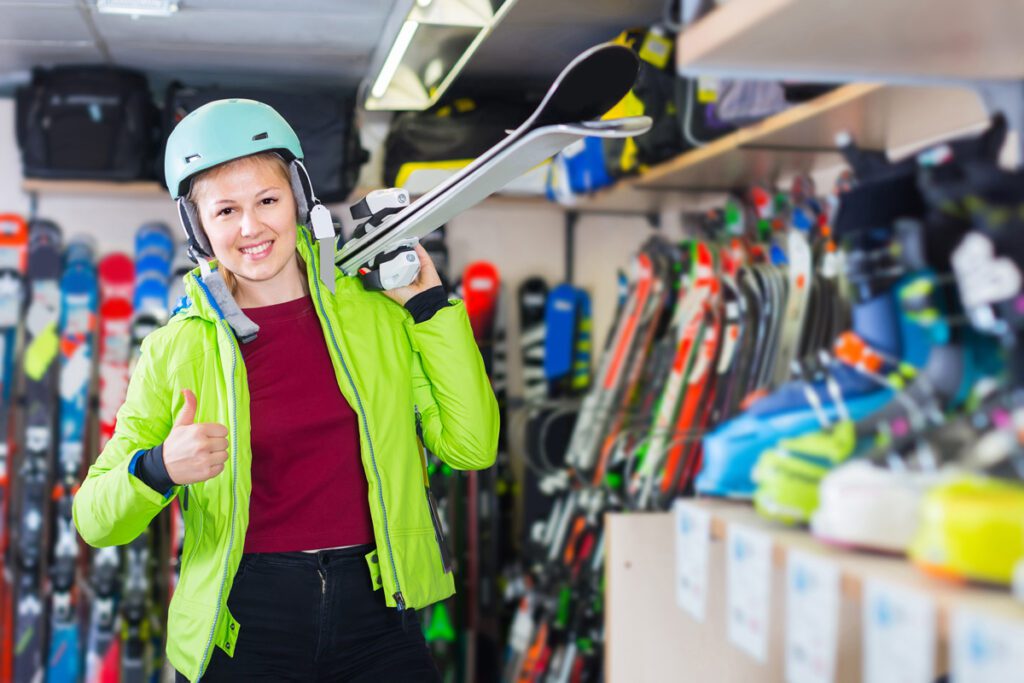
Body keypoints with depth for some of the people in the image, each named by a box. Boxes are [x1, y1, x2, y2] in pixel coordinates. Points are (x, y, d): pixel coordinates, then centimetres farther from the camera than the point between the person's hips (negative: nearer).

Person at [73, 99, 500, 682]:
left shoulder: (379, 312, 4)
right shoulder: (176, 350, 0)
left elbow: (471, 447, -2)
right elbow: (96, 521, 0)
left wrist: (431, 304, -3)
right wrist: (158, 470, -21)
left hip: (377, 618, 1)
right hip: (244, 631, -1)